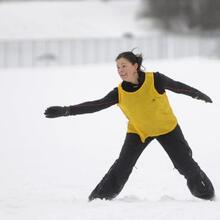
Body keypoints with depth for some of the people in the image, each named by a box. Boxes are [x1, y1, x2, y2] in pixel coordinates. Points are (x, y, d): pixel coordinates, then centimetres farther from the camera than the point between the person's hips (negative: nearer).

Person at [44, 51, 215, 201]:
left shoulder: (155, 80, -26)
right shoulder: (119, 93, -20)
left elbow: (178, 87, -10)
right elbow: (95, 106, -18)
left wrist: (199, 95, 6)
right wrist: (65, 111, -24)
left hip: (167, 128, -1)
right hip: (138, 131, 1)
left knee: (186, 164, 4)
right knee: (121, 167, -13)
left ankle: (207, 194, 24)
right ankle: (99, 198, -4)